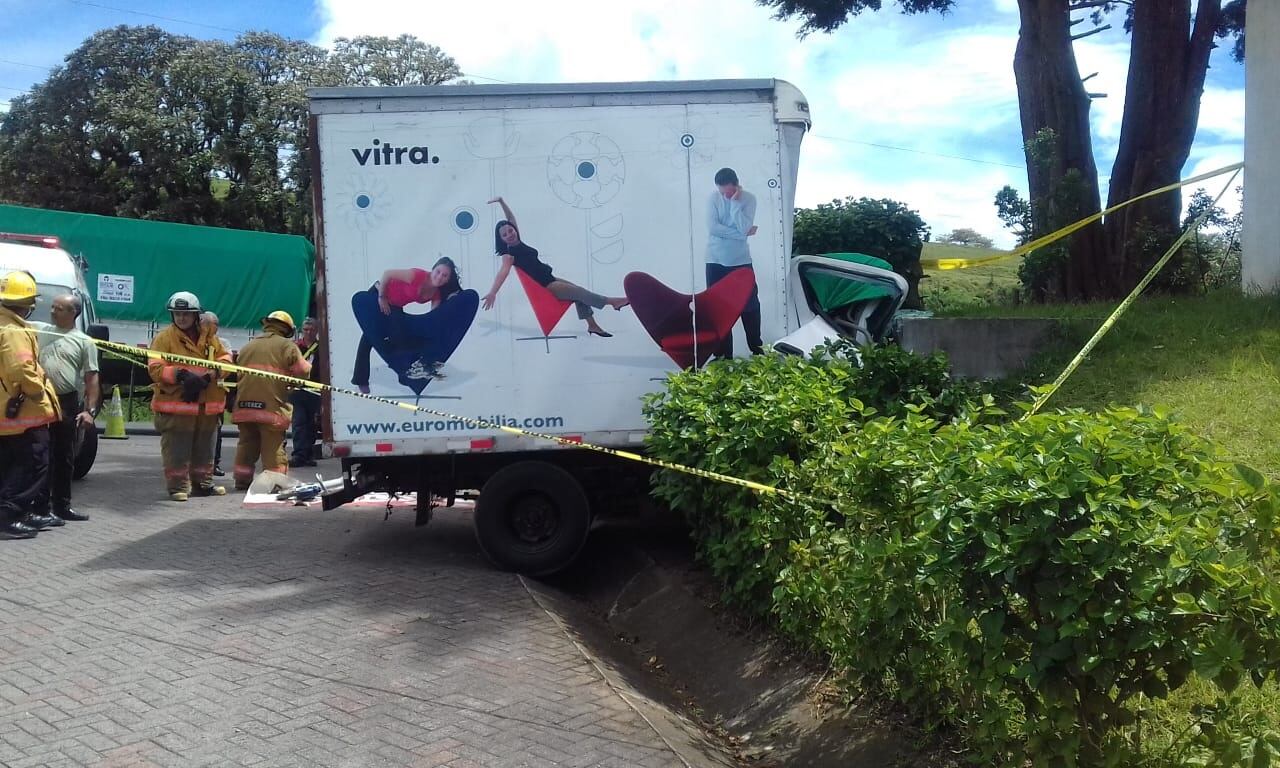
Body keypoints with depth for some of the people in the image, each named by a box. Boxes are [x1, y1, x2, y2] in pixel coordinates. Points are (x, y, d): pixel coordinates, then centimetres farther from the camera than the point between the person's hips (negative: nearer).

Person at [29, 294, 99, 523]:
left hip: (68, 403, -1)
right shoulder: (40, 330, 10)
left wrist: (90, 410, -9)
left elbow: (91, 378, -2)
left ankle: (61, 505, 17)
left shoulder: (84, 341, 2)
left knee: (65, 457, 8)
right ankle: (40, 505, 7)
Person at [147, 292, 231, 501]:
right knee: (177, 450, -3)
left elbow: (225, 358, 5)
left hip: (207, 404, 5)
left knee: (204, 448, 15)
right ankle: (178, 486, 7)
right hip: (175, 404, -5)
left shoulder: (209, 338, 11)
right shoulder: (164, 338, -3)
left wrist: (209, 376, -13)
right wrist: (180, 375, -25)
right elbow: (155, 369, -9)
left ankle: (203, 484, 28)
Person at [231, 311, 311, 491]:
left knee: (246, 444, 16)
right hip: (272, 406, -5)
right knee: (273, 446, 0)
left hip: (245, 404, 6)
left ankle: (242, 480, 22)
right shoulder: (287, 346, -2)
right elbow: (303, 370, -6)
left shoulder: (248, 346, 18)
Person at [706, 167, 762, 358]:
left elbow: (744, 227, -18)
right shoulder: (713, 198, -5)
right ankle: (724, 353, 8)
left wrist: (735, 202, -19)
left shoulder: (748, 198, -5)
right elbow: (712, 228, -16)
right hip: (716, 261, 0)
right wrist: (741, 234, -15)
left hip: (741, 260, 0)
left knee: (750, 304, 6)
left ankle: (757, 348, 22)